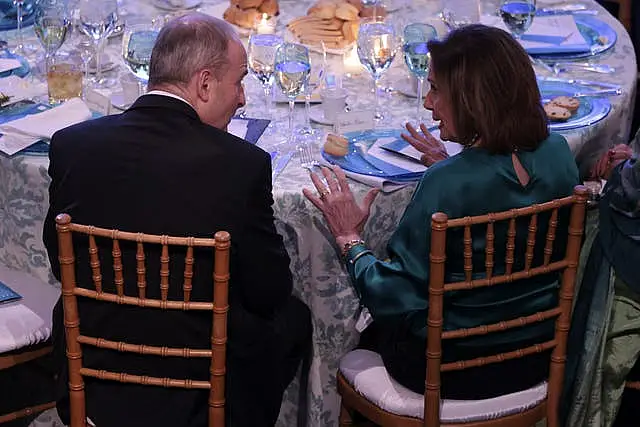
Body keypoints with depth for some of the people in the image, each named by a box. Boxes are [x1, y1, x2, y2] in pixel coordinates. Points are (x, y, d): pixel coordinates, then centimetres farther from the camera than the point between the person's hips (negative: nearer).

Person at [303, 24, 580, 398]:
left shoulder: (448, 184, -30)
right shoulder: (556, 153, -10)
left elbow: (394, 299, -23)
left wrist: (350, 238, -10)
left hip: (455, 372, -6)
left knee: (369, 336, 27)